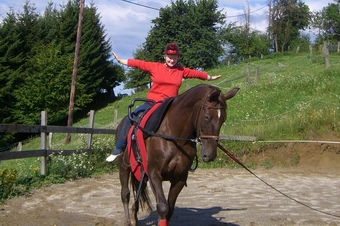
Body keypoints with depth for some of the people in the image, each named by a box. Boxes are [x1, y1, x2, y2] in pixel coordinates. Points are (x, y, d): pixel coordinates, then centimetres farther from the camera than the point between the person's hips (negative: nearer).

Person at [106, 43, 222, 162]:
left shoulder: (182, 71, 6)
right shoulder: (155, 67, 1)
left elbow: (196, 73, 16)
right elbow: (138, 63, 1)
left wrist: (210, 77, 23)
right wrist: (120, 60, 1)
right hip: (152, 103, -2)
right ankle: (119, 148, -2)